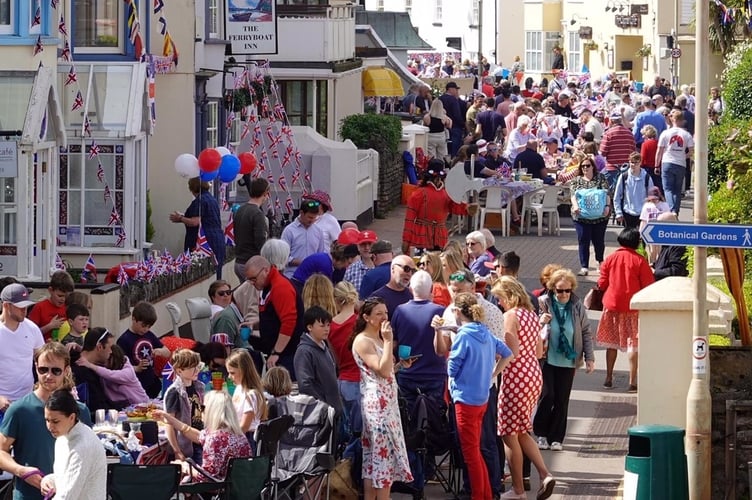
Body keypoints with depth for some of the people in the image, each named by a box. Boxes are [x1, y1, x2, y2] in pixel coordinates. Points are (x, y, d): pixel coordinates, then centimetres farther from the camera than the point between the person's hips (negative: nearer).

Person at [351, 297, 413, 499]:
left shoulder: (379, 339, 17)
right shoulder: (362, 341, -12)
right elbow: (383, 370, -21)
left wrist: (400, 365, 9)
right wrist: (389, 341, -18)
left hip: (387, 401, 9)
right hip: (375, 401, -9)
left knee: (379, 453, 8)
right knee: (383, 452, -9)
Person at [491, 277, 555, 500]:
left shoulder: (510, 316, -13)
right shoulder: (531, 315, 13)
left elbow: (512, 353, -19)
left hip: (516, 378, -9)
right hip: (534, 374, 9)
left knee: (509, 434, 2)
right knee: (521, 431, 18)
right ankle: (545, 474, 3)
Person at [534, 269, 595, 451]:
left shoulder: (577, 306, 1)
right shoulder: (542, 303, -5)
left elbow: (586, 332, 8)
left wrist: (589, 358, 4)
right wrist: (540, 322, -19)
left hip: (568, 361, 2)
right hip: (546, 359, -2)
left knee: (562, 401, 3)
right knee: (547, 395, -8)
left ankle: (556, 438, 12)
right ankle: (541, 434, 10)